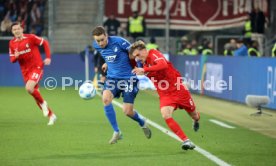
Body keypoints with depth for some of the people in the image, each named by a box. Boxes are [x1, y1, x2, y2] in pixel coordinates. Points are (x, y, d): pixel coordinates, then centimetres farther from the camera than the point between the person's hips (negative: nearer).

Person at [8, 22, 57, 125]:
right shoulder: (12, 43, 2)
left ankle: (43, 103, -2)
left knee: (29, 88, -29)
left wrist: (48, 57, -8)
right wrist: (16, 57, -16)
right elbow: (12, 60, 8)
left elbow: (45, 43, 0)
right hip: (25, 71, 6)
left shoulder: (30, 38, -10)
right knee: (36, 96, 7)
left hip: (36, 67, -6)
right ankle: (51, 116, 21)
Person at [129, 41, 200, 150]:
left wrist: (144, 70, -44)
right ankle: (186, 141, -19)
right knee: (166, 116, -23)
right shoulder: (145, 63, 7)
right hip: (164, 95, 6)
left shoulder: (154, 55, -17)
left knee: (193, 114, 14)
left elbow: (163, 65, -38)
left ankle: (196, 119, 54)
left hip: (178, 90, -5)